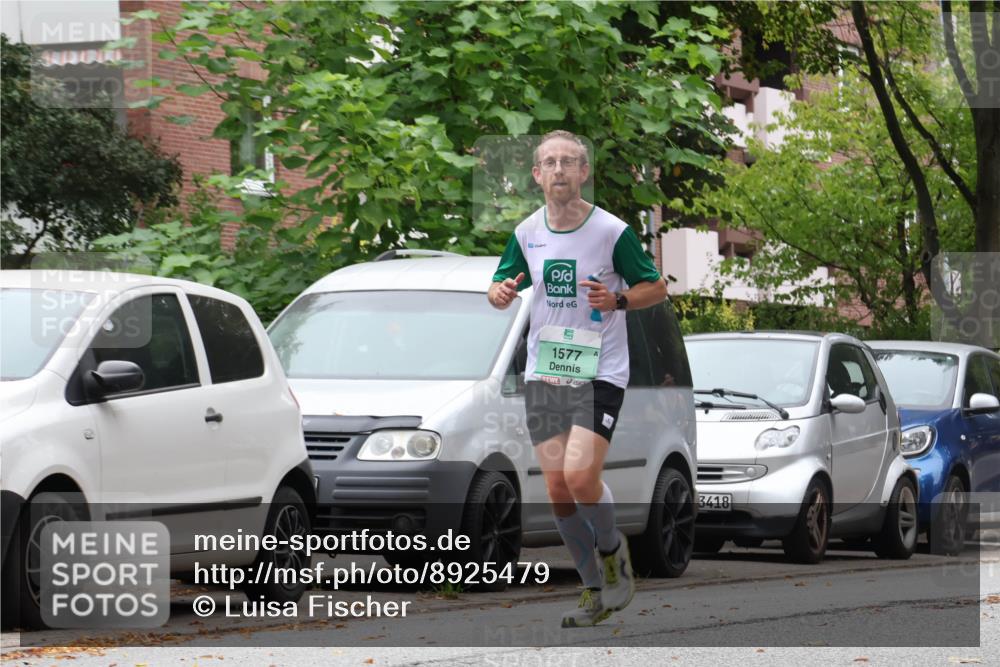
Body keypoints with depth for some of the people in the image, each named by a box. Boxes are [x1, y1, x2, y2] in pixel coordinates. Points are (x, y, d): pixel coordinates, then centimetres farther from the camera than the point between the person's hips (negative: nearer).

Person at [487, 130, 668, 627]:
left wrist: (618, 299, -20)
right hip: (543, 374, 4)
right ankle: (595, 591, 17)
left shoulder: (612, 231, -9)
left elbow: (656, 287, 0)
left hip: (600, 372, -4)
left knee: (580, 476, -19)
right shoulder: (526, 233, 3)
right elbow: (502, 287, 15)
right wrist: (501, 293, -9)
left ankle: (612, 551, 12)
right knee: (557, 488, 1)